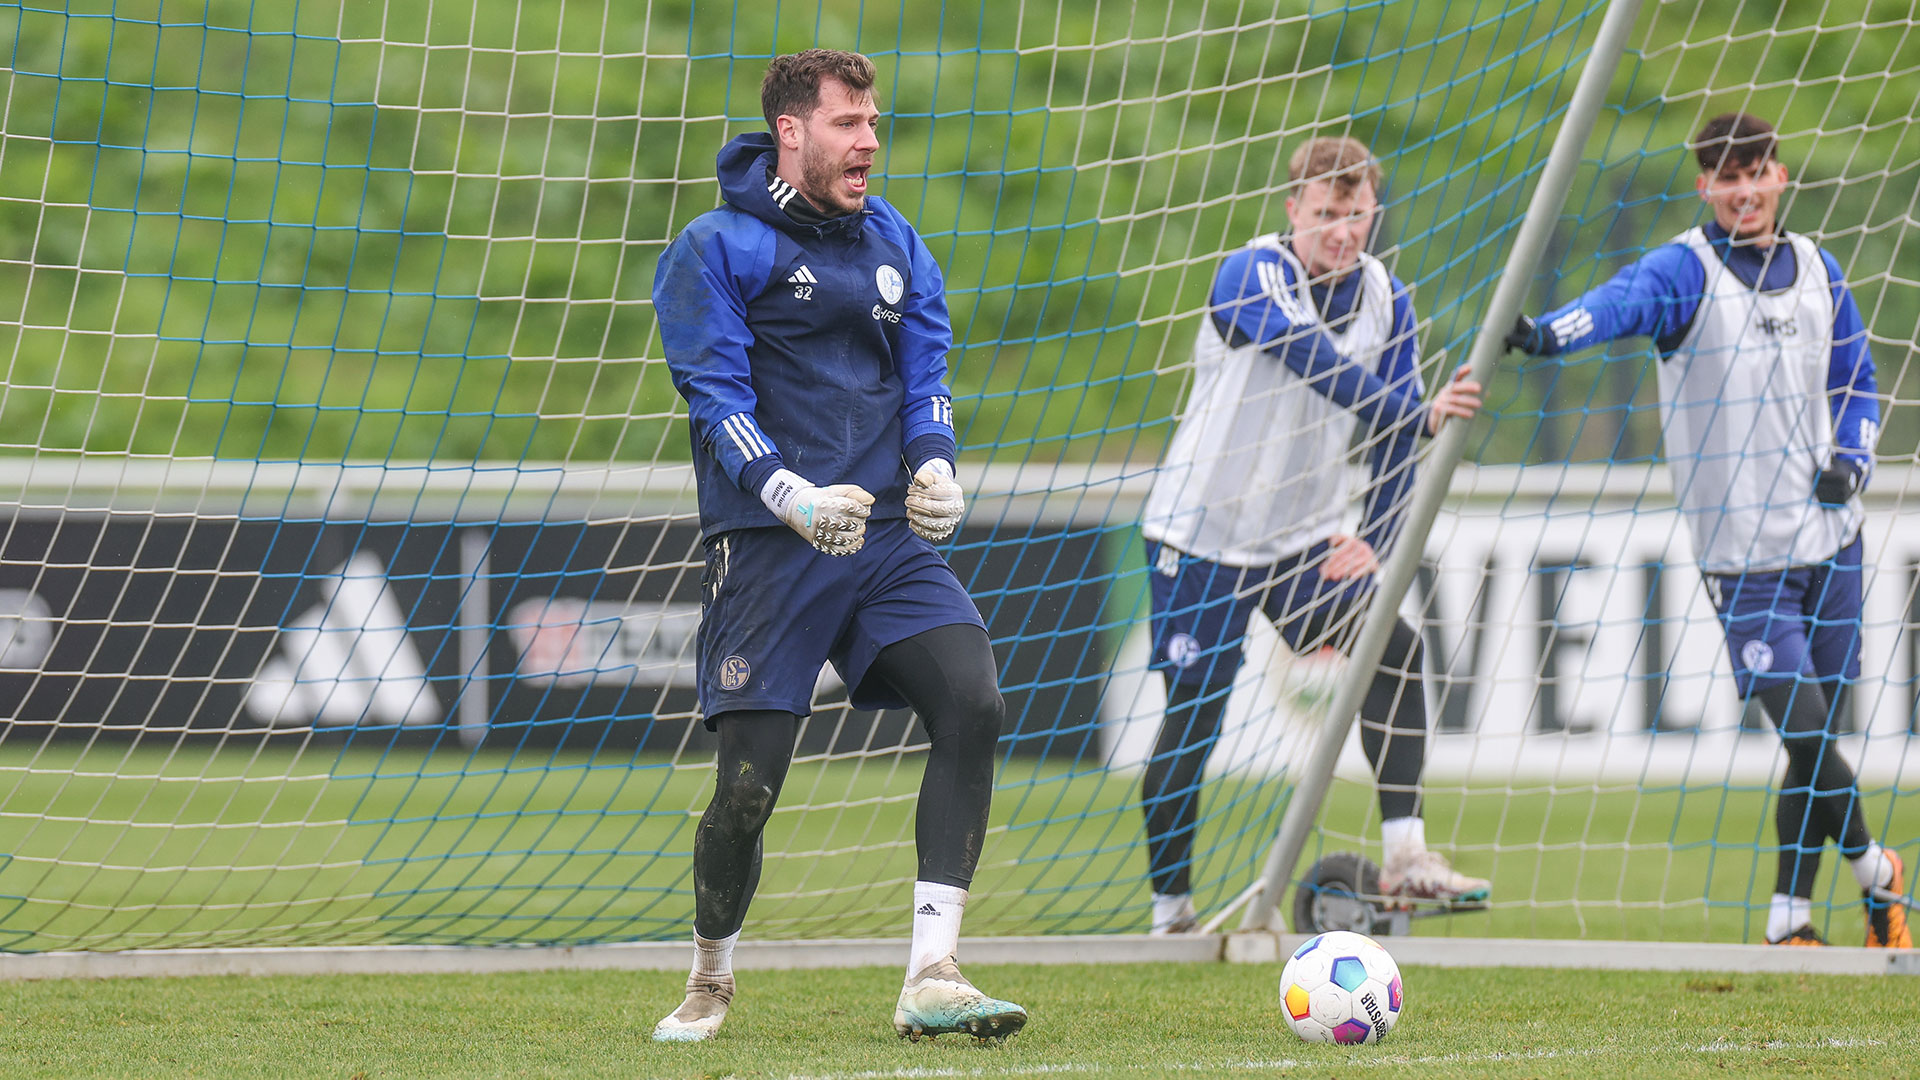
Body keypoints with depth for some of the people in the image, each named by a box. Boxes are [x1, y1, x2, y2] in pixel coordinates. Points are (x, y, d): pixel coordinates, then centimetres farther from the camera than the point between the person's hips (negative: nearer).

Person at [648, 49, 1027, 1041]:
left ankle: (930, 978, -17)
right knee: (749, 784, -8)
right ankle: (709, 981, 20)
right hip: (765, 547, -5)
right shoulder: (714, 249, -3)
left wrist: (933, 465, -5)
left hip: (887, 538, 5)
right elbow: (714, 394, -9)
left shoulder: (894, 242, 15)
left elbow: (925, 370, 16)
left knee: (973, 701, -18)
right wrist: (793, 497, -23)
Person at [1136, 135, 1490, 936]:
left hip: (1308, 536, 5)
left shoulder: (1385, 299, 1)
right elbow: (1318, 366, -34)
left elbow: (1394, 430, 8)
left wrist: (1375, 541, -4)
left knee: (1394, 647, -16)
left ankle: (1404, 857, -13)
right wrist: (1423, 414, -44)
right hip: (1203, 531, -5)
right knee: (1193, 714, -5)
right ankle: (1169, 908, 8)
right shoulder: (1249, 277, -17)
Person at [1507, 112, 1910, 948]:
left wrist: (1852, 458, 1)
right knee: (1806, 735, -13)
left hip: (1831, 542, 5)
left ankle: (1790, 921, 19)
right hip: (1743, 558, -5)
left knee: (1819, 743, 8)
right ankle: (1876, 873, 9)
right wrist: (1550, 332, -52)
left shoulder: (1815, 270, 8)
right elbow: (1625, 299, -31)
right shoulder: (1687, 270, -9)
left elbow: (1856, 382, 21)